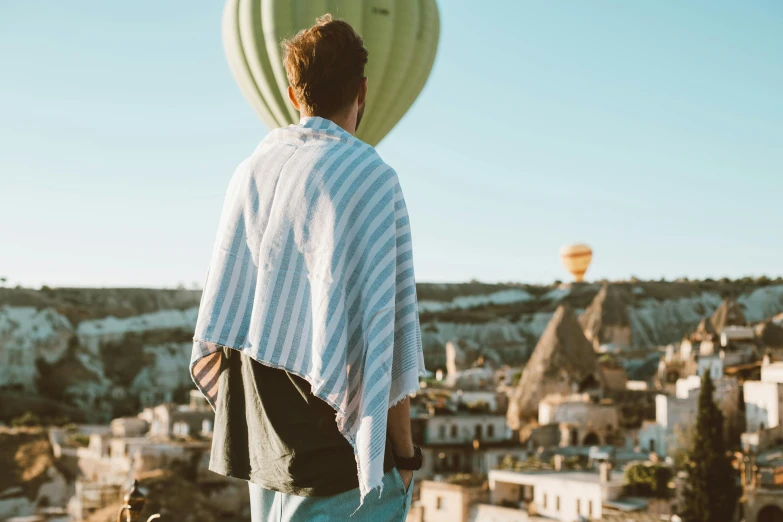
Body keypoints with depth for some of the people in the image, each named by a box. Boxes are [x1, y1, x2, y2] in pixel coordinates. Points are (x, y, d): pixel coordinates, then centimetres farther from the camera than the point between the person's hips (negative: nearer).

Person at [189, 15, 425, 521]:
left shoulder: (251, 170, 5)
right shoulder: (371, 178, -14)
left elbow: (223, 311, 10)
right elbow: (381, 333, -16)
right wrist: (405, 453, -7)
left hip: (261, 441, 7)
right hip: (338, 450, -7)